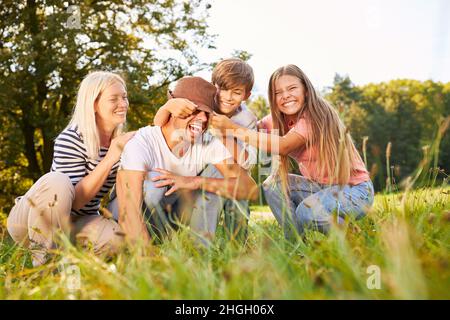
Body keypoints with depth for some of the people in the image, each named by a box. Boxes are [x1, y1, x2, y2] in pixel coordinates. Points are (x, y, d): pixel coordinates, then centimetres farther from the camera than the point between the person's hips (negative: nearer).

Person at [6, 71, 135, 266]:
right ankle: (44, 260, -19)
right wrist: (111, 157, -30)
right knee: (57, 182, -35)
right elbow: (74, 201, -28)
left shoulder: (119, 142, -2)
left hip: (76, 223, 5)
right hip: (28, 221, -4)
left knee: (116, 238, -27)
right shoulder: (70, 140, -19)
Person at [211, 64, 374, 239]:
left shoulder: (316, 115, -23)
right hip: (320, 186, 8)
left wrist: (234, 129, -32)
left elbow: (283, 146, -34)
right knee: (273, 184, -4)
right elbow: (254, 129, -8)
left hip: (355, 188, -8)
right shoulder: (279, 119, 1)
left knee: (308, 211, -30)